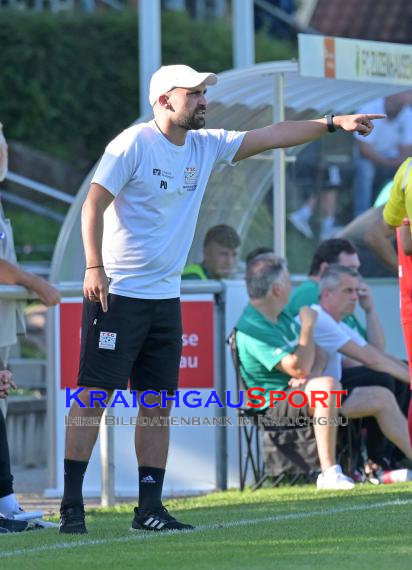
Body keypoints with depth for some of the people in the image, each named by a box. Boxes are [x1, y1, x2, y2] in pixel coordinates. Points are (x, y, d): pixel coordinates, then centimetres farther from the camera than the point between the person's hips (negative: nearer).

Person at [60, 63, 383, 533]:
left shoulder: (206, 146, 10)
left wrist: (334, 123, 5)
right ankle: (71, 506, -7)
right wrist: (95, 268, -20)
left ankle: (150, 508, 10)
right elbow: (94, 204, -12)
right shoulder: (133, 144, -10)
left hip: (166, 297, 7)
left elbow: (271, 137, 12)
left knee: (158, 404, 6)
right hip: (117, 294, -7)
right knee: (94, 394, -9)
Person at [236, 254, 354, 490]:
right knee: (328, 386, -37)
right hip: (274, 404, -10)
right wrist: (307, 326, -17)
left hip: (298, 390, 10)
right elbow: (298, 367, -27)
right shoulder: (253, 328, -19)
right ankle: (329, 474, -37)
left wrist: (313, 373, -11)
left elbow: (318, 355, 12)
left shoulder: (282, 316, 13)